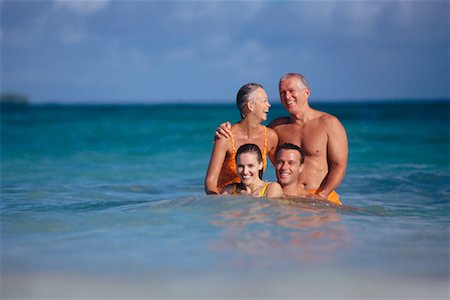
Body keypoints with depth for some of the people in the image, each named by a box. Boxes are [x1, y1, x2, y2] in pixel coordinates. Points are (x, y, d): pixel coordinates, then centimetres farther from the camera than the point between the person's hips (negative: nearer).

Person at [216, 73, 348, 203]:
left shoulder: (329, 123, 1)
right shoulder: (278, 126, 14)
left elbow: (340, 166, -2)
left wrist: (320, 197, -14)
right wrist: (227, 132, 2)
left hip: (323, 198, -2)